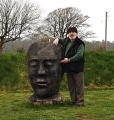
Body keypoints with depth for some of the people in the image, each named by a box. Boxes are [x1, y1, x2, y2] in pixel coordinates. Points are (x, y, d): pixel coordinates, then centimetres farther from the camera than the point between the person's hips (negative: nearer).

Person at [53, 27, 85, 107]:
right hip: (68, 68, 7)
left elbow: (79, 55, -18)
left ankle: (80, 101, 1)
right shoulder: (66, 41, 13)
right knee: (71, 85, 11)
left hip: (77, 68, -7)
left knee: (79, 85, -4)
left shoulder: (80, 43, -8)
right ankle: (74, 100, 19)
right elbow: (60, 40, 34)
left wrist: (69, 60, -19)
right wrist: (57, 39, 10)